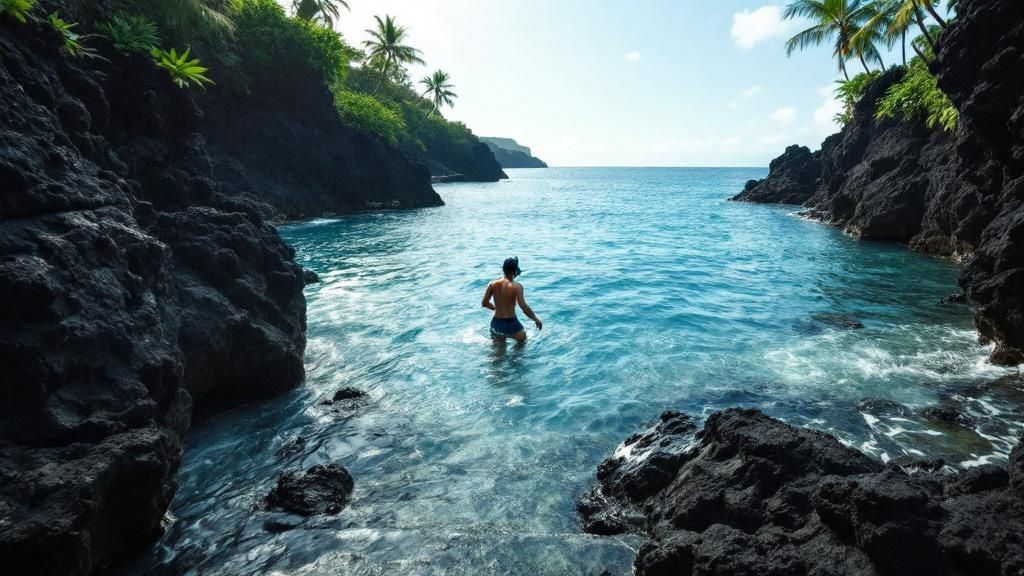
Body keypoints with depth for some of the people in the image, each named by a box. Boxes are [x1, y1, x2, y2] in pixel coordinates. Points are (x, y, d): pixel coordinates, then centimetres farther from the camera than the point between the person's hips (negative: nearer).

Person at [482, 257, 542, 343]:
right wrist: (536, 319, -10)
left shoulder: (493, 284, -3)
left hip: (496, 323, 4)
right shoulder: (516, 286, -17)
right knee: (522, 341, 24)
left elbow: (485, 303, 2)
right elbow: (524, 307, -23)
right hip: (511, 324, -4)